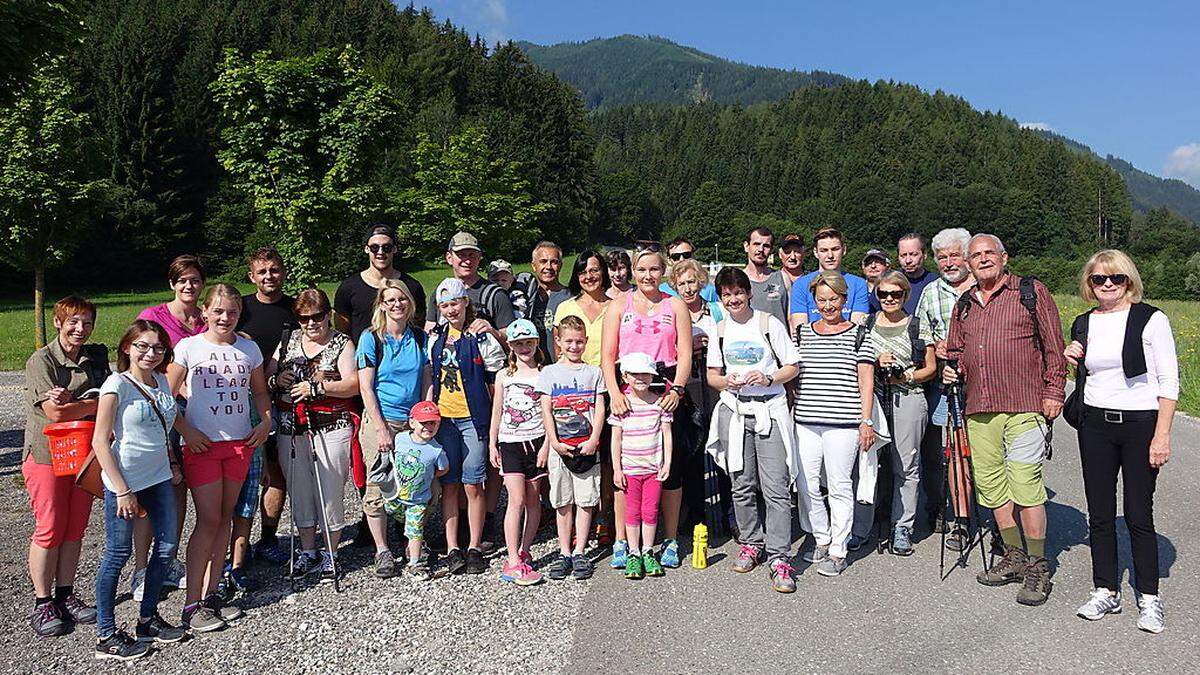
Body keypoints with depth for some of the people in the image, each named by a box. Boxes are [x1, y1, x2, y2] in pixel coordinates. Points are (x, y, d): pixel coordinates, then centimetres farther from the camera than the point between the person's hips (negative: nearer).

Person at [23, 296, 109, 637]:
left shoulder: (97, 356, 7)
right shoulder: (41, 360, -9)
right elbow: (55, 412, -17)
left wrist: (70, 402, -19)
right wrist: (97, 403, -9)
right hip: (47, 453, -5)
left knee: (75, 529, 9)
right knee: (49, 529, 0)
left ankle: (65, 595, 21)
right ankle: (42, 604, 12)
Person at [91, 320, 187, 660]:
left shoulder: (162, 381, 7)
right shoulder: (117, 384, -12)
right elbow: (100, 442, -14)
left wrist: (172, 463, 12)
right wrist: (122, 491, -16)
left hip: (159, 478, 7)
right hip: (124, 480, -6)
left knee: (167, 547, 9)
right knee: (118, 553, 2)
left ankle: (148, 619, 26)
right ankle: (105, 635, 14)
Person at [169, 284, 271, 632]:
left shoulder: (249, 348, 6)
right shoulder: (189, 347, -4)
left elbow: (260, 391, 17)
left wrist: (266, 422, 1)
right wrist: (186, 431, -12)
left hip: (240, 442, 4)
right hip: (202, 444, -4)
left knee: (225, 518, 9)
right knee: (208, 520, -5)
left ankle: (211, 594, 20)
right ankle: (192, 604, 3)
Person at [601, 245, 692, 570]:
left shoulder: (675, 306, 12)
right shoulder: (619, 307, 12)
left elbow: (685, 354, 4)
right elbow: (607, 355, 4)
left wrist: (677, 389, -12)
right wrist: (614, 392, -11)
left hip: (667, 395, 0)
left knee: (671, 469, 3)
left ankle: (670, 541, 15)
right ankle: (621, 541, 10)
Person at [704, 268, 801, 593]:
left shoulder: (770, 323, 1)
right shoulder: (720, 329, 12)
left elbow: (793, 367, 3)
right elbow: (712, 374, 15)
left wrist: (768, 378, -14)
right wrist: (726, 381, -7)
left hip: (770, 410, -3)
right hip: (733, 410, 4)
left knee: (776, 487, -9)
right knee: (742, 485, 8)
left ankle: (779, 557, -6)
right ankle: (751, 542, 25)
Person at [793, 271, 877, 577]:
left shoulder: (857, 333, 3)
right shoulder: (802, 332, 13)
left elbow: (866, 380, 1)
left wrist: (866, 420, -5)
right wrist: (790, 411, 10)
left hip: (842, 423, -3)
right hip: (805, 421, 4)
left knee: (839, 486, 1)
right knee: (806, 485, 4)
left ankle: (838, 551, 12)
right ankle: (822, 540, 23)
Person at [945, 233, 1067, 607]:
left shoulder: (1032, 292, 4)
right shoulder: (964, 304, 18)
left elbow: (1053, 347, 2)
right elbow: (955, 350, 28)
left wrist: (1053, 391, -5)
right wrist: (952, 369, 7)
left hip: (1024, 407, -5)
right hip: (978, 410, 6)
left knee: (1026, 486, -8)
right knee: (991, 485, 9)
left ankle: (1037, 567, 4)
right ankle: (1014, 557, 23)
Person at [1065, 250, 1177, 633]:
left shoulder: (1150, 319, -6)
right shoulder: (1084, 324, 8)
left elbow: (1169, 381, -8)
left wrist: (1162, 434, -14)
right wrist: (1071, 360, -1)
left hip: (1141, 425, -4)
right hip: (1095, 425, 4)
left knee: (1138, 515, 0)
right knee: (1100, 514, 7)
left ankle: (1150, 598, 15)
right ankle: (1106, 592, 19)